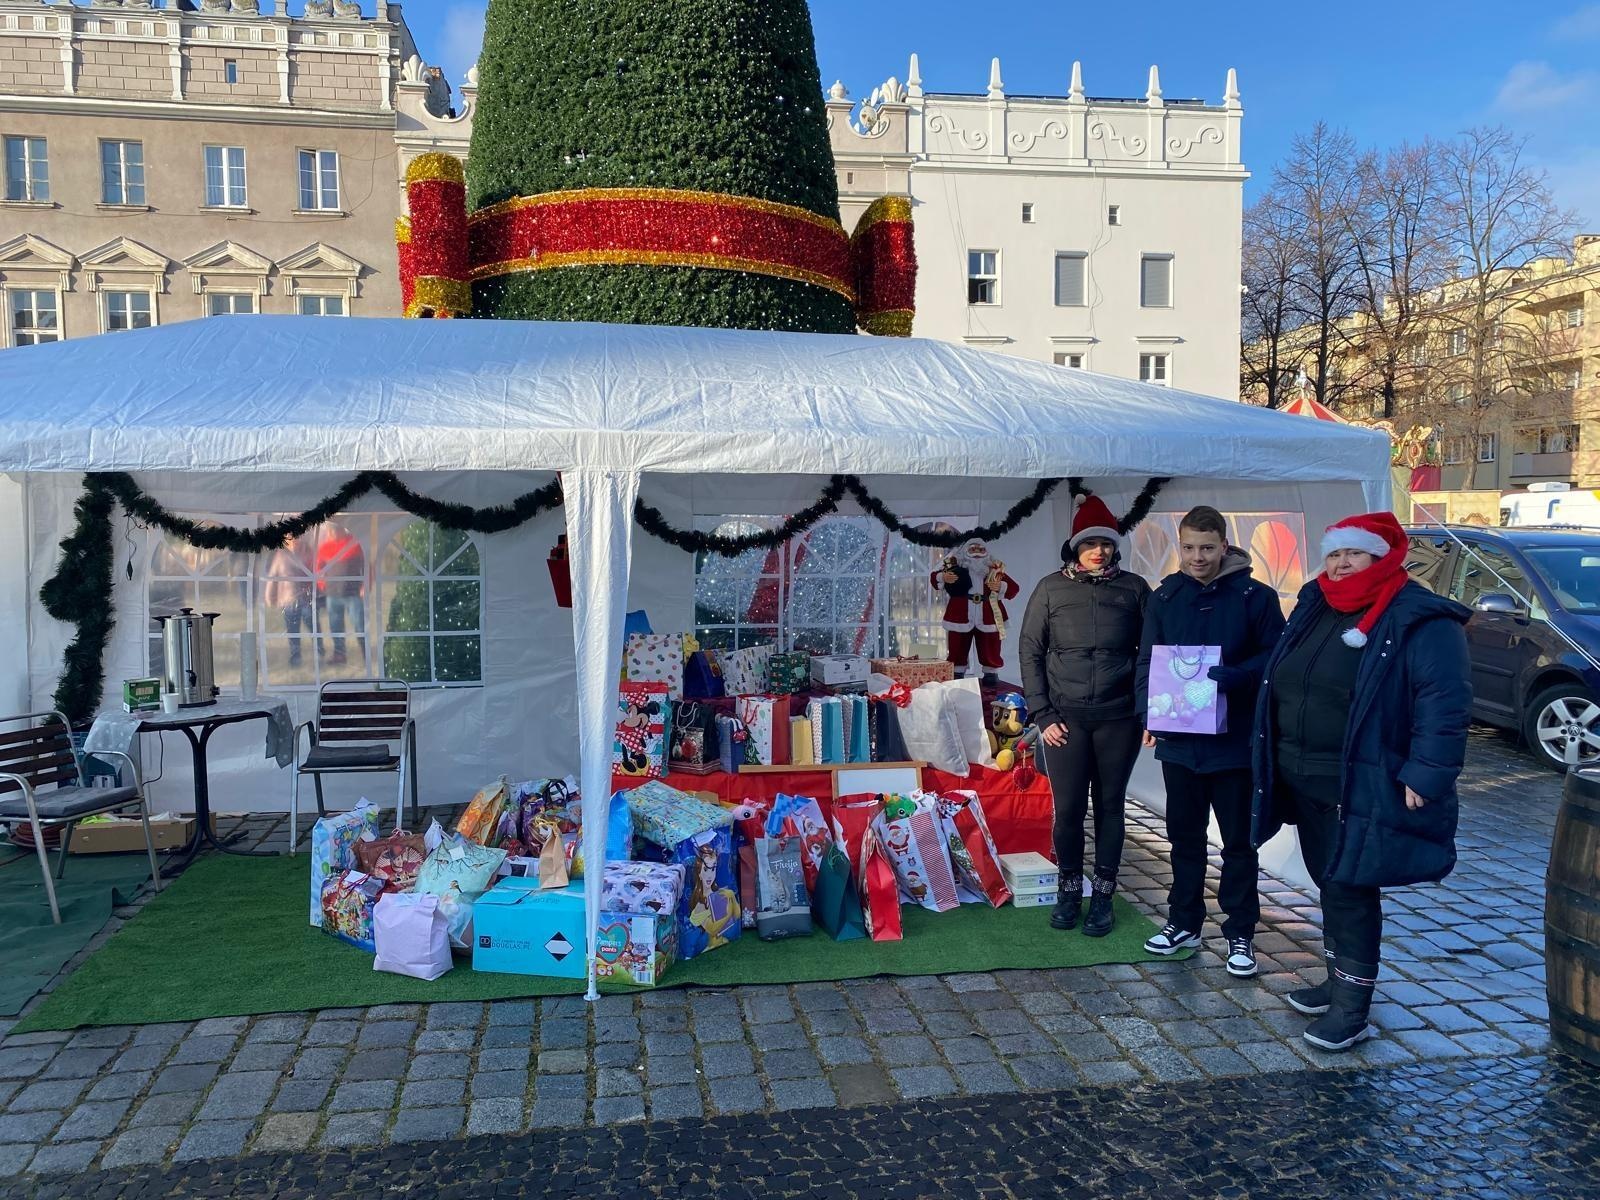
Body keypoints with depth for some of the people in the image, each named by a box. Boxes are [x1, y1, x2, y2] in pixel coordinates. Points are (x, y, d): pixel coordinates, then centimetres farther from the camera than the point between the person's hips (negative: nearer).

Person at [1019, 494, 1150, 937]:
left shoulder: (1134, 588, 3)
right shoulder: (1051, 589, 2)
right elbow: (1030, 653, 3)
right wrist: (1042, 716, -2)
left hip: (1119, 718, 0)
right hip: (1065, 718, 0)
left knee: (1110, 806, 9)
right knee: (1067, 809, 2)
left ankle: (1102, 895, 21)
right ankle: (1069, 888, 21)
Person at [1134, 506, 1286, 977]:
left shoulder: (1256, 597, -6)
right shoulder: (1164, 597, 3)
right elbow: (1147, 661, 4)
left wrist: (1234, 677, -25)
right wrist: (1149, 711, -12)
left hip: (1235, 740, -3)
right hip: (1178, 740, 3)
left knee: (1238, 841, 8)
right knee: (1184, 835, 15)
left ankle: (1240, 933, 20)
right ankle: (1184, 921, 29)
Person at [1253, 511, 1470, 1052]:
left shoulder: (1422, 622, -13)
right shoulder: (1315, 609, 10)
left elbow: (1443, 705, -18)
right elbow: (1278, 683, 17)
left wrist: (1425, 776, -24)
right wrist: (1275, 762, 14)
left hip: (1363, 790, -7)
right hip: (1303, 783, 8)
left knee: (1350, 888, -3)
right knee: (1329, 883, 18)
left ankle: (1352, 1006, 9)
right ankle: (1338, 981, 34)